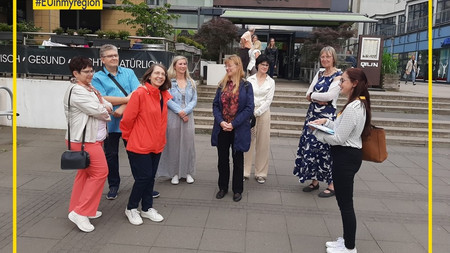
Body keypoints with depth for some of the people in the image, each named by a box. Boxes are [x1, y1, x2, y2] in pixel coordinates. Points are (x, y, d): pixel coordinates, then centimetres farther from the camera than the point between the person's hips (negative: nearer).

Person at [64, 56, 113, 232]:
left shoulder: (90, 88, 15)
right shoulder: (77, 91, -16)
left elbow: (108, 106, 12)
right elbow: (98, 111, -21)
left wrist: (104, 107, -11)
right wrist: (104, 109, 1)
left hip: (91, 138, 10)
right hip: (84, 140, -10)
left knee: (86, 173, 17)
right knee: (100, 173, -9)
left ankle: (77, 209, 29)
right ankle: (80, 213, -2)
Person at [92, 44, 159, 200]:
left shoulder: (129, 73, 7)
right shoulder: (98, 78, 0)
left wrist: (122, 108, -17)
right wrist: (127, 99, -13)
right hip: (110, 123, -1)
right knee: (111, 155, 11)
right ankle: (113, 186, 26)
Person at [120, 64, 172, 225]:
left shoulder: (164, 95, 6)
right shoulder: (140, 93, -17)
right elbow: (128, 118, -13)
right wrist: (128, 137, -1)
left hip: (156, 145, 7)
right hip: (139, 145, -7)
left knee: (150, 177, 15)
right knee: (143, 177, 0)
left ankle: (147, 208, 31)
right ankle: (131, 209, 22)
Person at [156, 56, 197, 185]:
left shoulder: (191, 82, 12)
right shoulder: (169, 82, 0)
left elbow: (194, 100, 6)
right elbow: (167, 100, -7)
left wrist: (185, 111, -9)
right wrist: (179, 111, -14)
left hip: (188, 116, 3)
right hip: (173, 117, -3)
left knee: (188, 143, 4)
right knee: (173, 144, 1)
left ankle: (188, 172, 15)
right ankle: (175, 173, 12)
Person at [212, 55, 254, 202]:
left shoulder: (246, 86, -5)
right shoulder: (222, 85, 7)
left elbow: (249, 108, -10)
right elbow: (215, 105, 5)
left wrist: (233, 124, -16)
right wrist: (221, 122, -12)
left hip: (238, 130, -4)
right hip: (222, 129, 4)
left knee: (238, 160, 9)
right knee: (222, 159, 13)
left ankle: (237, 190, 23)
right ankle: (223, 187, 29)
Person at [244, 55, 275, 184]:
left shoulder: (271, 82, 6)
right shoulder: (250, 80, 6)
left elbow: (269, 100, -1)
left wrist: (257, 112, -10)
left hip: (263, 113, 0)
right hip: (249, 112, 0)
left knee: (263, 143, 2)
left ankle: (261, 173, 12)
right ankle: (245, 171, 11)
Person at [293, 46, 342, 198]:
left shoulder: (338, 75, -8)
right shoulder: (319, 73, 13)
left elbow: (329, 95, -19)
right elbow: (309, 93, 7)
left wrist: (312, 95, -6)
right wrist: (319, 99, -12)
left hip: (327, 116, -7)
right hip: (313, 114, 7)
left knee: (325, 148, -6)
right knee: (310, 146, 8)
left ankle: (332, 185, 7)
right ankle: (315, 181, 22)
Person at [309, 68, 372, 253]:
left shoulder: (352, 108, -22)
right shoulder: (359, 104, 12)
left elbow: (339, 138, -21)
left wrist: (318, 132, -9)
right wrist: (326, 121, 6)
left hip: (346, 157, -11)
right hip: (348, 155, 11)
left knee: (345, 203, 2)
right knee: (344, 201, 19)